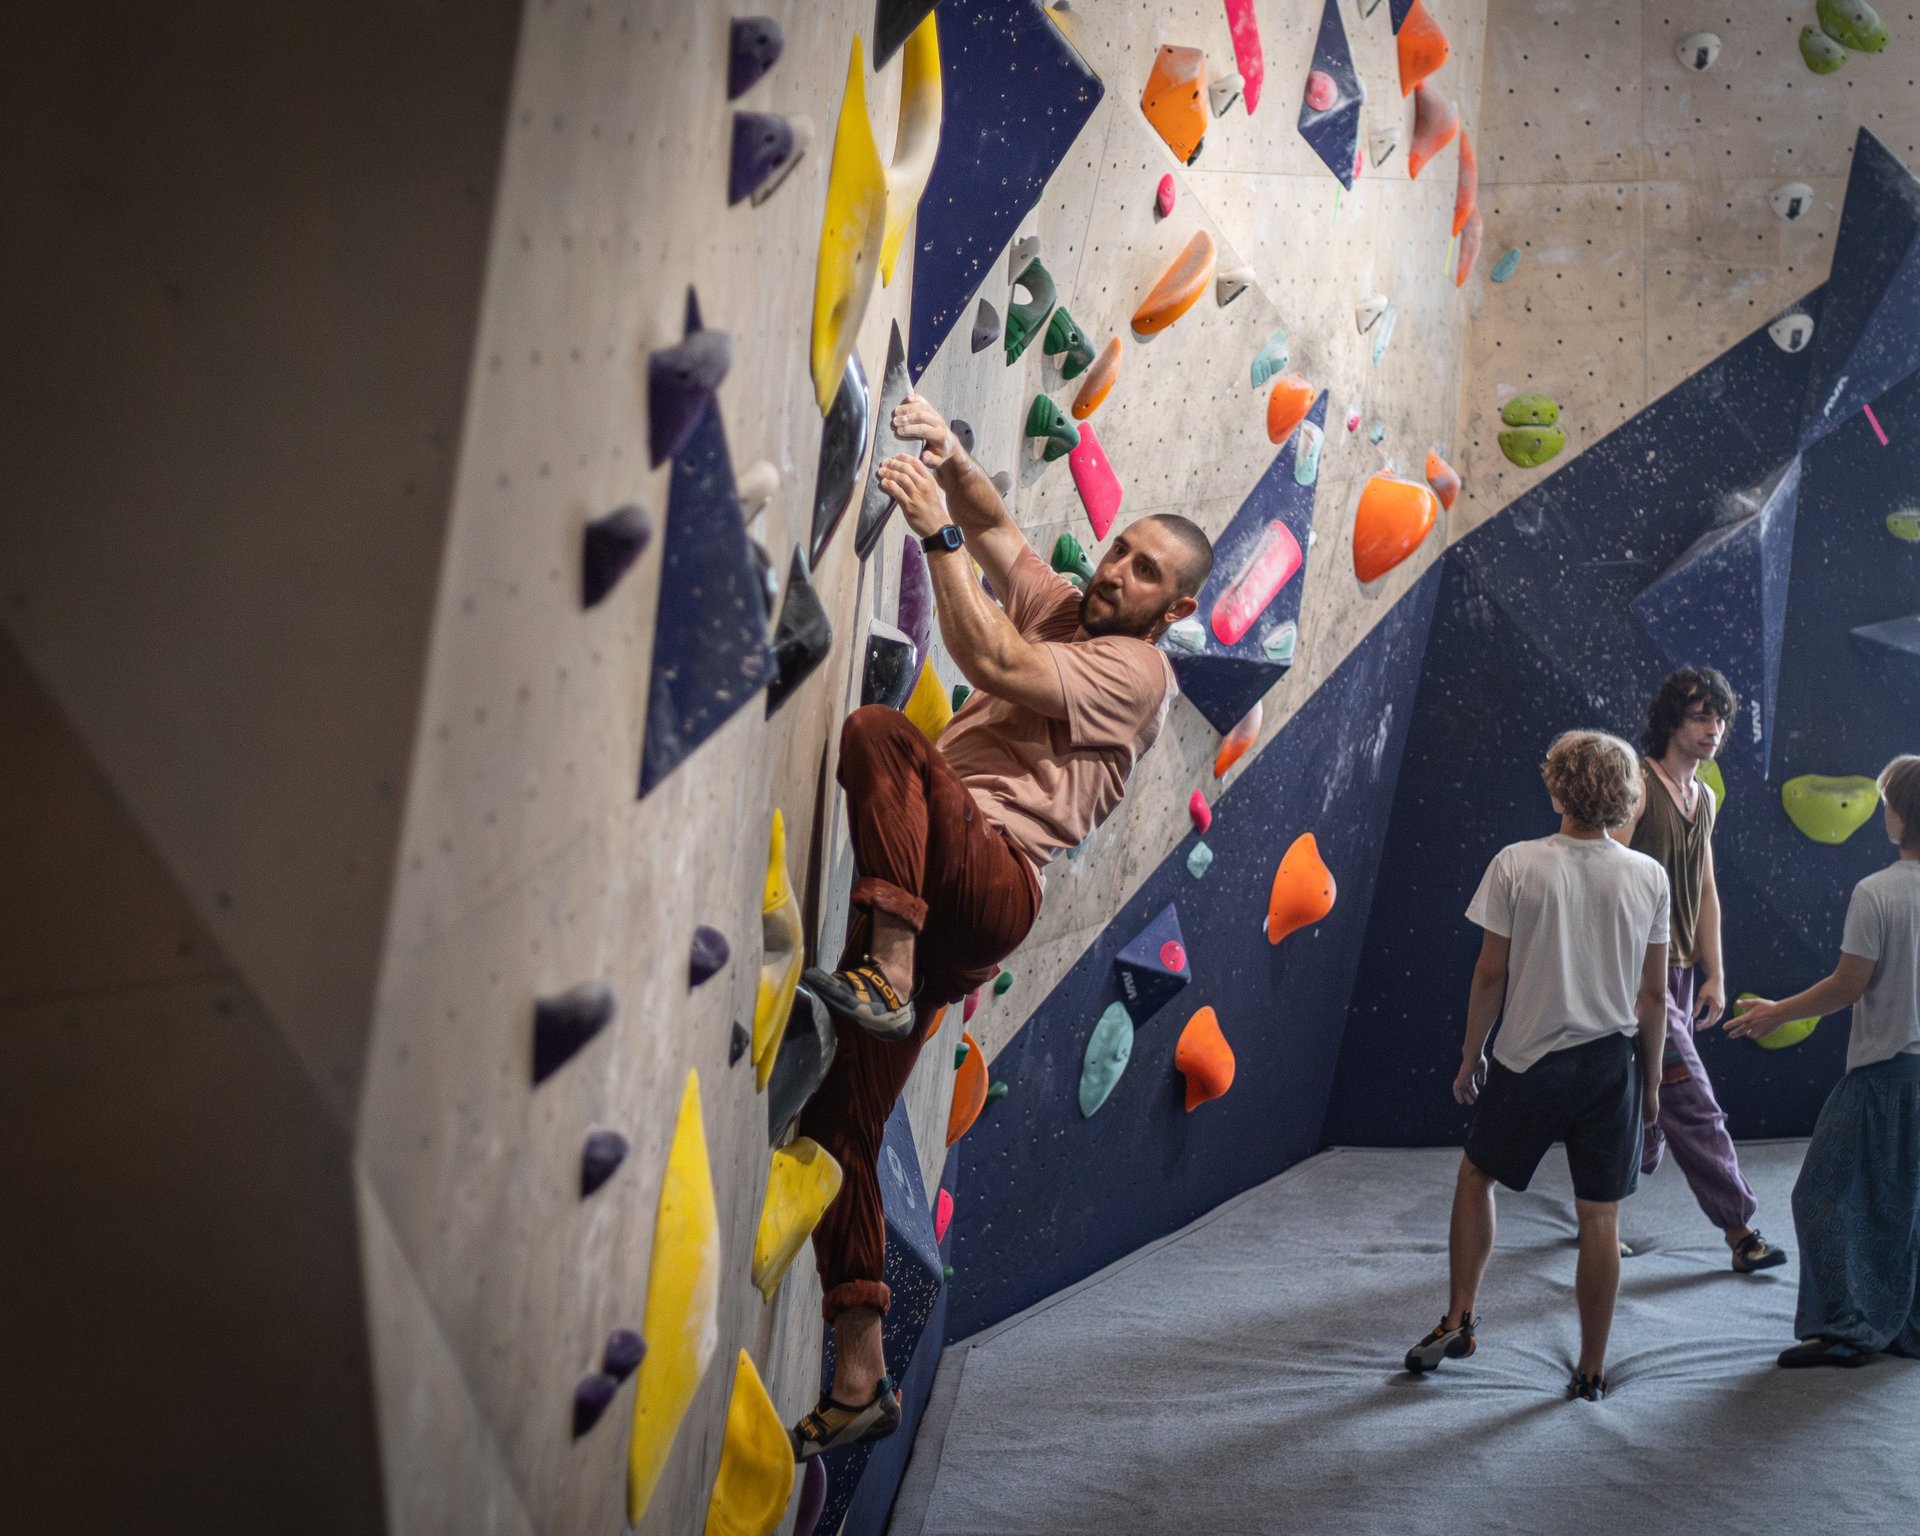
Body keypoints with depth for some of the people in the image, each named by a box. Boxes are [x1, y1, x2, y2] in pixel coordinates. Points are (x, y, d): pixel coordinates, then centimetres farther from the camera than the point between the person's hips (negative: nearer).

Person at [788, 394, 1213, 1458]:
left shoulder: (1135, 670, -1)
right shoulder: (1063, 612, 25)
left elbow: (992, 666, -14)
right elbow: (995, 524, 22)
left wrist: (936, 532, -13)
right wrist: (950, 461, 1)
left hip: (993, 880, -8)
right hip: (934, 903, 8)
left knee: (875, 731, -31)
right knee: (840, 1125, 1)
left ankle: (885, 975, -37)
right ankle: (860, 1379, 6)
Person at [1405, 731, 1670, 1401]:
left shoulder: (1517, 865, -9)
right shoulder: (1648, 876, -2)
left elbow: (1490, 975, -5)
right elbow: (1653, 995, 3)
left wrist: (1470, 1056, 7)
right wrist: (1651, 1079, 14)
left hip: (1529, 1061, -1)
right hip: (1610, 1065, 2)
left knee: (1476, 1175, 21)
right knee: (1599, 1218, 7)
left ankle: (1457, 1321, 19)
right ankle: (1591, 1371, 15)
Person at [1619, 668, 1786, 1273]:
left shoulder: (1704, 798, 15)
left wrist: (1714, 975, 15)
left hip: (1679, 970, 9)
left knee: (1649, 1107, 11)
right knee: (1691, 1099, -9)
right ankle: (1739, 1227, -4)